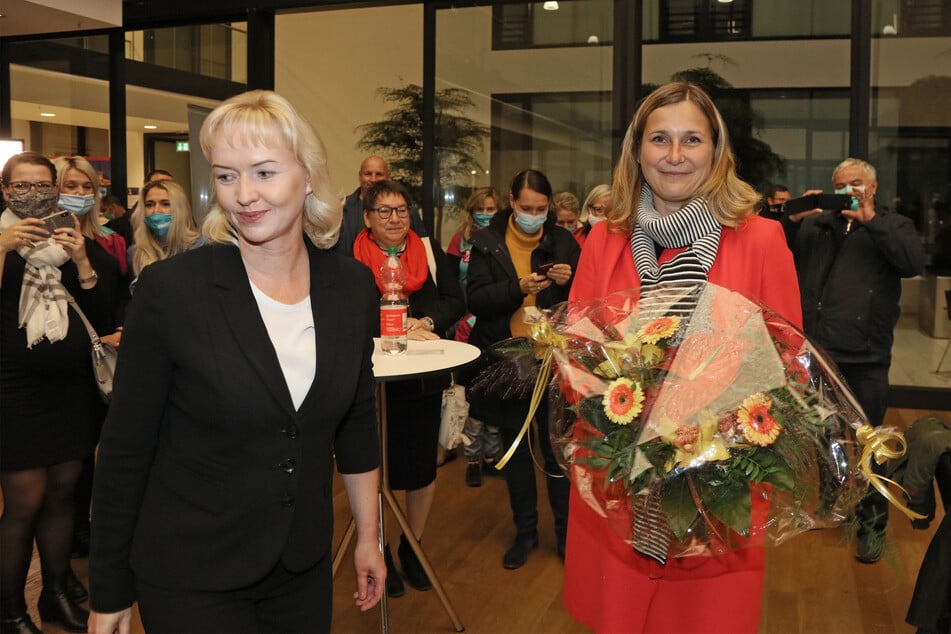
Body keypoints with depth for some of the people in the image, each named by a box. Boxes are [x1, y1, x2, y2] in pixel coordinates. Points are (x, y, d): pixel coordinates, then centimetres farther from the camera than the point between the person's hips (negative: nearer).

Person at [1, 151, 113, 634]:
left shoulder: (71, 242, 11)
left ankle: (57, 595, 25)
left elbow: (101, 319, 4)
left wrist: (81, 261, -9)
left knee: (62, 493, 10)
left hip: (73, 389, 4)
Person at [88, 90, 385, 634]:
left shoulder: (352, 287, -4)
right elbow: (125, 451, -10)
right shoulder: (172, 288, -16)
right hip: (191, 578, -3)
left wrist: (368, 537, 12)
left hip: (304, 567, 4)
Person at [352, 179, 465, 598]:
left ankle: (412, 547, 33)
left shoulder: (430, 251, 8)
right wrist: (397, 327, -23)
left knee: (423, 467, 12)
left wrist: (425, 322, -16)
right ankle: (379, 553, 25)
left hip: (424, 379, 4)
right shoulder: (351, 258, -3)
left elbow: (455, 301, 3)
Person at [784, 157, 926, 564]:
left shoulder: (892, 226, 6)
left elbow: (914, 263, -13)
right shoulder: (816, 225, 13)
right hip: (815, 355, 3)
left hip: (865, 361, -3)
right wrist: (795, 218, -9)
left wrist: (871, 219, -17)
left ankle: (872, 525, 17)